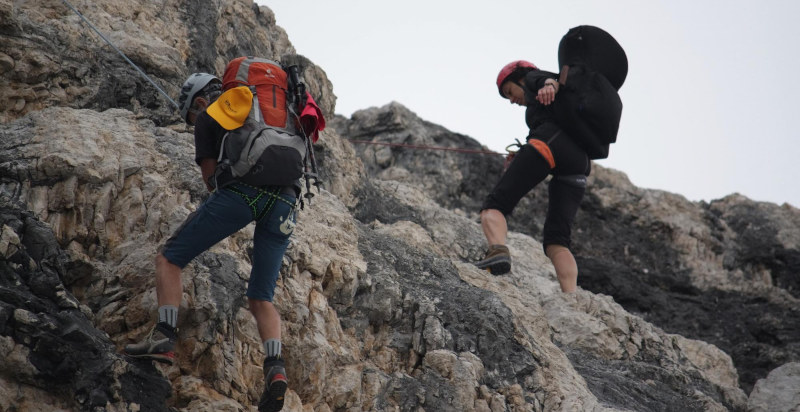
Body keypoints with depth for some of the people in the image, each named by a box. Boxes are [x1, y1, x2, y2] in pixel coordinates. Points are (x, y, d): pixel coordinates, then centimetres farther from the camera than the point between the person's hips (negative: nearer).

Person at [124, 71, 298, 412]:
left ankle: (165, 337, -5)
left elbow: (210, 176, 11)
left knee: (169, 258, 10)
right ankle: (275, 367, -13)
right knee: (261, 299, 10)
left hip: (241, 192, -5)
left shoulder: (208, 117, 16)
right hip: (284, 203, 5)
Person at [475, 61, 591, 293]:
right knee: (556, 240, -2)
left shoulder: (533, 78, 23)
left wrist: (550, 86, -22)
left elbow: (554, 80, 2)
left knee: (495, 204, -11)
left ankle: (498, 251, -41)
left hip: (550, 139, -7)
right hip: (579, 158, 7)